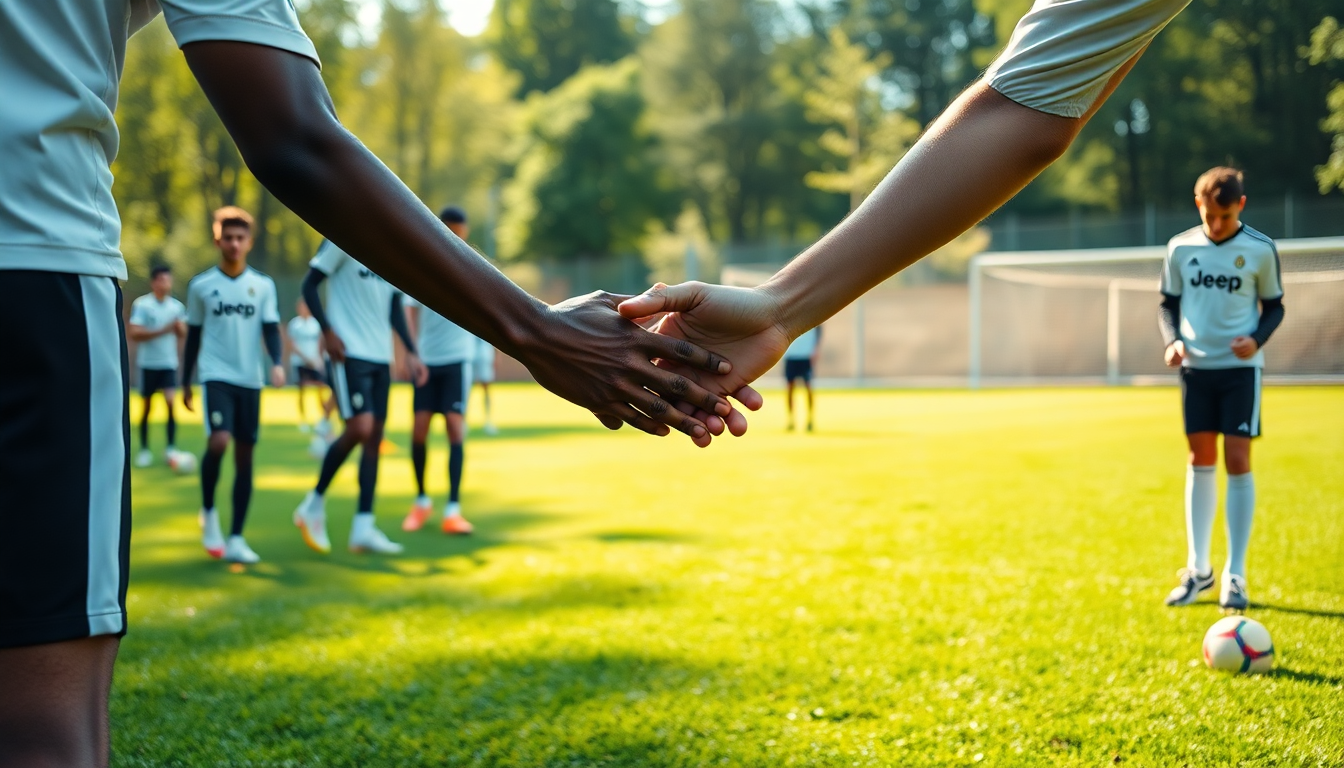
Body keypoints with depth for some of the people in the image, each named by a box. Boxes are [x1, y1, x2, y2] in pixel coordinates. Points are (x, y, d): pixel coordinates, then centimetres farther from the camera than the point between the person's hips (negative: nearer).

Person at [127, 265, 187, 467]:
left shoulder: (177, 306, 4)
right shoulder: (141, 305, -10)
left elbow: (182, 334, 12)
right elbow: (134, 334, -16)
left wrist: (179, 327, -12)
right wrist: (162, 330, -21)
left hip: (169, 363, 2)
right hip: (148, 363, -2)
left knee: (171, 403, -11)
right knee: (146, 407, 6)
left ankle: (171, 448, -6)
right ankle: (144, 450, 17)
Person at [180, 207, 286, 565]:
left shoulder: (263, 285, 7)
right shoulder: (200, 285, 4)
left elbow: (271, 329, 4)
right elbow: (193, 335, 11)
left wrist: (278, 363, -15)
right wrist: (185, 382, 14)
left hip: (251, 381, 2)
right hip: (216, 377, -2)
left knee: (245, 455, 3)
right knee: (218, 441, -23)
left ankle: (236, 538, 10)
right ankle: (208, 512, 2)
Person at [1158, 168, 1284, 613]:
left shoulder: (1260, 250, -4)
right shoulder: (1180, 248, 1)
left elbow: (1274, 306, 4)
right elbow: (1169, 303, 10)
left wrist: (1257, 339, -16)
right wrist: (1172, 341, -10)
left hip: (1240, 366, -2)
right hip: (1196, 366, 2)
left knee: (1238, 461, -5)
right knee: (1200, 462, 7)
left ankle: (1235, 575, 2)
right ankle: (1198, 569, 16)